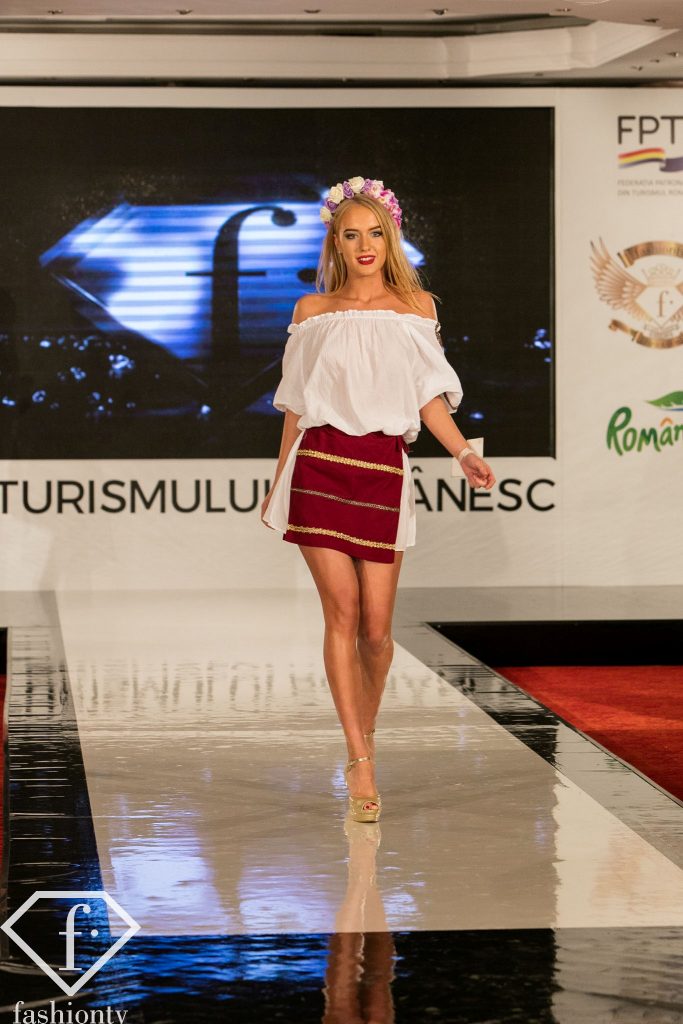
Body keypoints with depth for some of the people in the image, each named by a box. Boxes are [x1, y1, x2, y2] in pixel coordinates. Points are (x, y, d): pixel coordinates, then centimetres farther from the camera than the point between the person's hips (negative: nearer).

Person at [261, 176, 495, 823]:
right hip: (320, 466, 0)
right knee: (341, 612, -8)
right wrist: (278, 480, 16)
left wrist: (464, 454, -9)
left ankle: (364, 728, 26)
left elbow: (430, 395, 6)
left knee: (376, 627, -1)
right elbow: (297, 405, 15)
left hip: (384, 469, 0)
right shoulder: (312, 311, 10)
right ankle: (361, 763, -8)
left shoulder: (415, 306, 10)